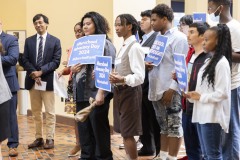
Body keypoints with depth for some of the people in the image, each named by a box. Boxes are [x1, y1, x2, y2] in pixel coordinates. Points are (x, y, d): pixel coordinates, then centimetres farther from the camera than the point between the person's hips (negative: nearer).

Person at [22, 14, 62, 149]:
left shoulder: (55, 41, 2)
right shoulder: (29, 41, 11)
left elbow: (56, 61, -6)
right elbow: (25, 60, 4)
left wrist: (41, 72, -15)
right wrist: (34, 74, -11)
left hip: (48, 80, -3)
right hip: (32, 80, 3)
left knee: (50, 112, -1)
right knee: (36, 112, 9)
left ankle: (50, 139, 5)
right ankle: (39, 138, 16)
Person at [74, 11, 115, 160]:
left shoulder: (105, 44, -5)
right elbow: (75, 65, 22)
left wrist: (101, 93, -22)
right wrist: (73, 69, -3)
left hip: (96, 93, -6)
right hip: (82, 93, 6)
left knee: (99, 128, 2)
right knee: (84, 129, 11)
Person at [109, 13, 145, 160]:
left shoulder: (134, 47, -16)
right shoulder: (124, 46, 12)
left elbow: (139, 76, -24)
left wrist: (123, 80, -40)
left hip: (130, 92, -9)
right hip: (120, 91, 9)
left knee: (128, 133, -4)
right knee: (123, 132, 14)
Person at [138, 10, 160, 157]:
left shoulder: (158, 37, -10)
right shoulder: (141, 38, 17)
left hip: (151, 83, -8)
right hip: (140, 83, 9)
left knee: (154, 119, 1)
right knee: (143, 118, 14)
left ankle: (160, 150, 11)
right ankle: (147, 146, 25)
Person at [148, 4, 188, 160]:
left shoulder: (178, 38, -10)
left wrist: (172, 89, -20)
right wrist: (148, 64, 0)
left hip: (171, 91, -8)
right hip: (157, 89, 8)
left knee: (174, 126, 0)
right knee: (164, 125, 15)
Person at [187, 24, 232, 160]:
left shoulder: (222, 63, -12)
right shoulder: (209, 61, 14)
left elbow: (222, 93, -17)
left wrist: (201, 97, -11)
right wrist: (194, 95, 3)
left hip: (212, 116, -9)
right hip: (202, 114, 9)